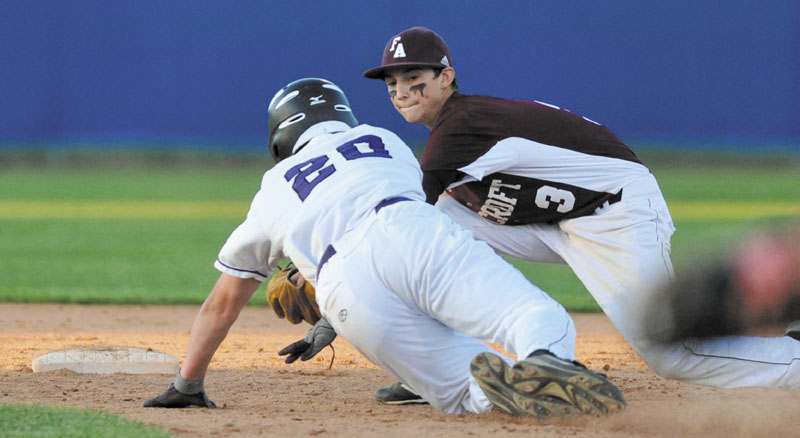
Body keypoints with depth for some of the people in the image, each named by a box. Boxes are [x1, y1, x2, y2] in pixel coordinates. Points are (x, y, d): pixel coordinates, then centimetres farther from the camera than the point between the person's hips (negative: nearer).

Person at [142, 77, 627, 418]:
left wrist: (187, 385, 49)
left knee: (468, 393, 1)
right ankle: (545, 362, -50)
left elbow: (224, 299, 38)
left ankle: (496, 388, -36)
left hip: (348, 292, 0)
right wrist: (328, 327, 55)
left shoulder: (274, 190, 34)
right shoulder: (383, 141, 37)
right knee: (544, 322, -13)